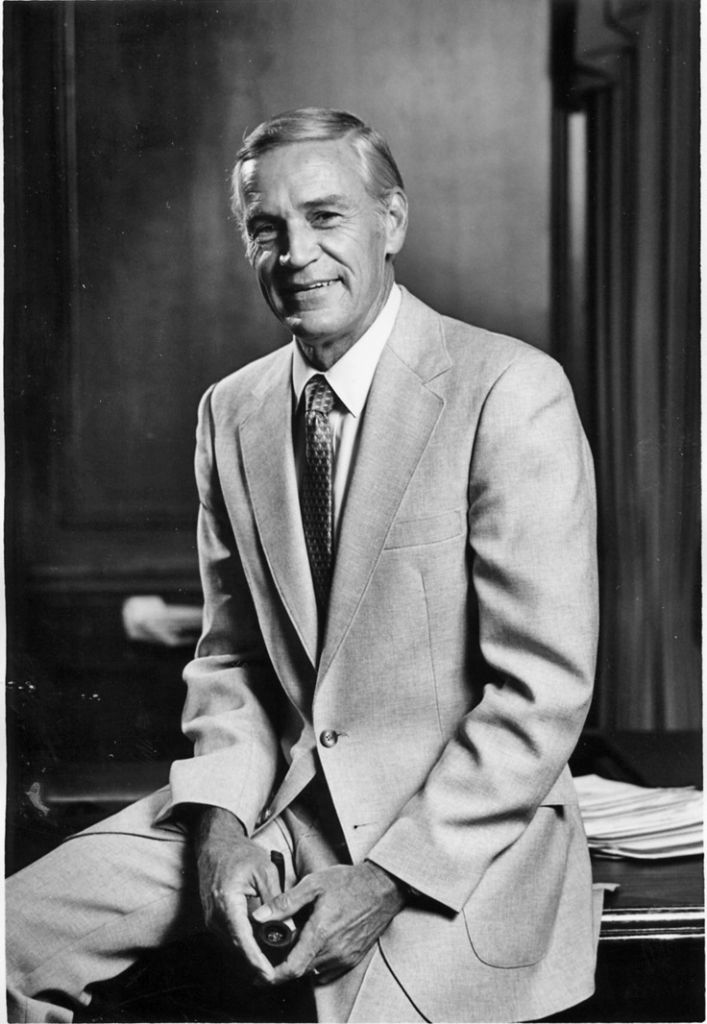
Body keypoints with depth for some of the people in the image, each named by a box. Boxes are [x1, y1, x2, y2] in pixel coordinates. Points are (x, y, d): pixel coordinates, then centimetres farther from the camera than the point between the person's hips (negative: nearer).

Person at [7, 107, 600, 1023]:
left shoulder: (511, 392, -13)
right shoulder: (230, 411, 6)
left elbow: (544, 691, -15)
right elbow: (231, 656, 12)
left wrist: (388, 877, -17)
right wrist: (223, 824, -6)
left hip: (461, 828, -4)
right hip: (277, 800, 5)